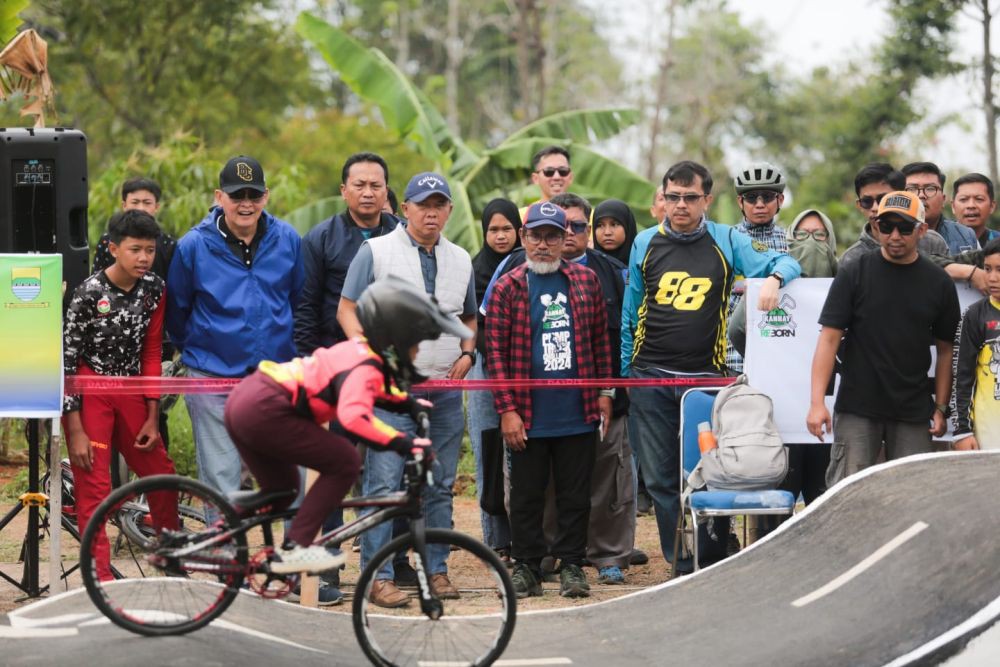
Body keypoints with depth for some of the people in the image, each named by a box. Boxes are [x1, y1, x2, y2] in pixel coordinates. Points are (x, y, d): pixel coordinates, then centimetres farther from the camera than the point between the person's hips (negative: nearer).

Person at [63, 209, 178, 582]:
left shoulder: (154, 289, -2)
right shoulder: (90, 292, -17)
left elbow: (151, 353, 6)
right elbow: (67, 359, -15)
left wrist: (152, 417, 4)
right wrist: (76, 431, -18)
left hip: (129, 391, 5)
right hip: (89, 393, -5)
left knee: (161, 475, 11)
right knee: (94, 488, -7)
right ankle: (101, 578, -3)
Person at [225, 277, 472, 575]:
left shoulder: (359, 349, 16)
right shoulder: (365, 367, -14)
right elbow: (353, 416, -33)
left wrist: (407, 403, 33)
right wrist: (400, 442, -32)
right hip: (263, 411, -10)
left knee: (282, 487, 24)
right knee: (345, 462, -6)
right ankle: (295, 548, -7)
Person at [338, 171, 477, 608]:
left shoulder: (460, 260, 15)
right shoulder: (376, 252, 0)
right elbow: (347, 310, 0)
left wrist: (467, 354, 7)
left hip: (446, 389, 5)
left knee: (440, 485, 8)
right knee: (384, 482, -9)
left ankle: (436, 569, 16)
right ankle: (379, 576, -7)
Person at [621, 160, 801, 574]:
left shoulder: (727, 242, 5)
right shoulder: (646, 243, 10)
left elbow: (786, 264, 4)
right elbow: (629, 315, 15)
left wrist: (773, 278, -20)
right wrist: (622, 374, 12)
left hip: (705, 377, -2)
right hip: (650, 377, 2)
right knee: (661, 479, 2)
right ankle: (683, 567, 10)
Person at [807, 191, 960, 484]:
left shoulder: (938, 283, 6)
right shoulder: (853, 275, 0)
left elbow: (945, 350, 10)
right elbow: (829, 338, -4)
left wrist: (941, 408, 4)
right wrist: (817, 402, -13)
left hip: (914, 414, 2)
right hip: (856, 409, -2)